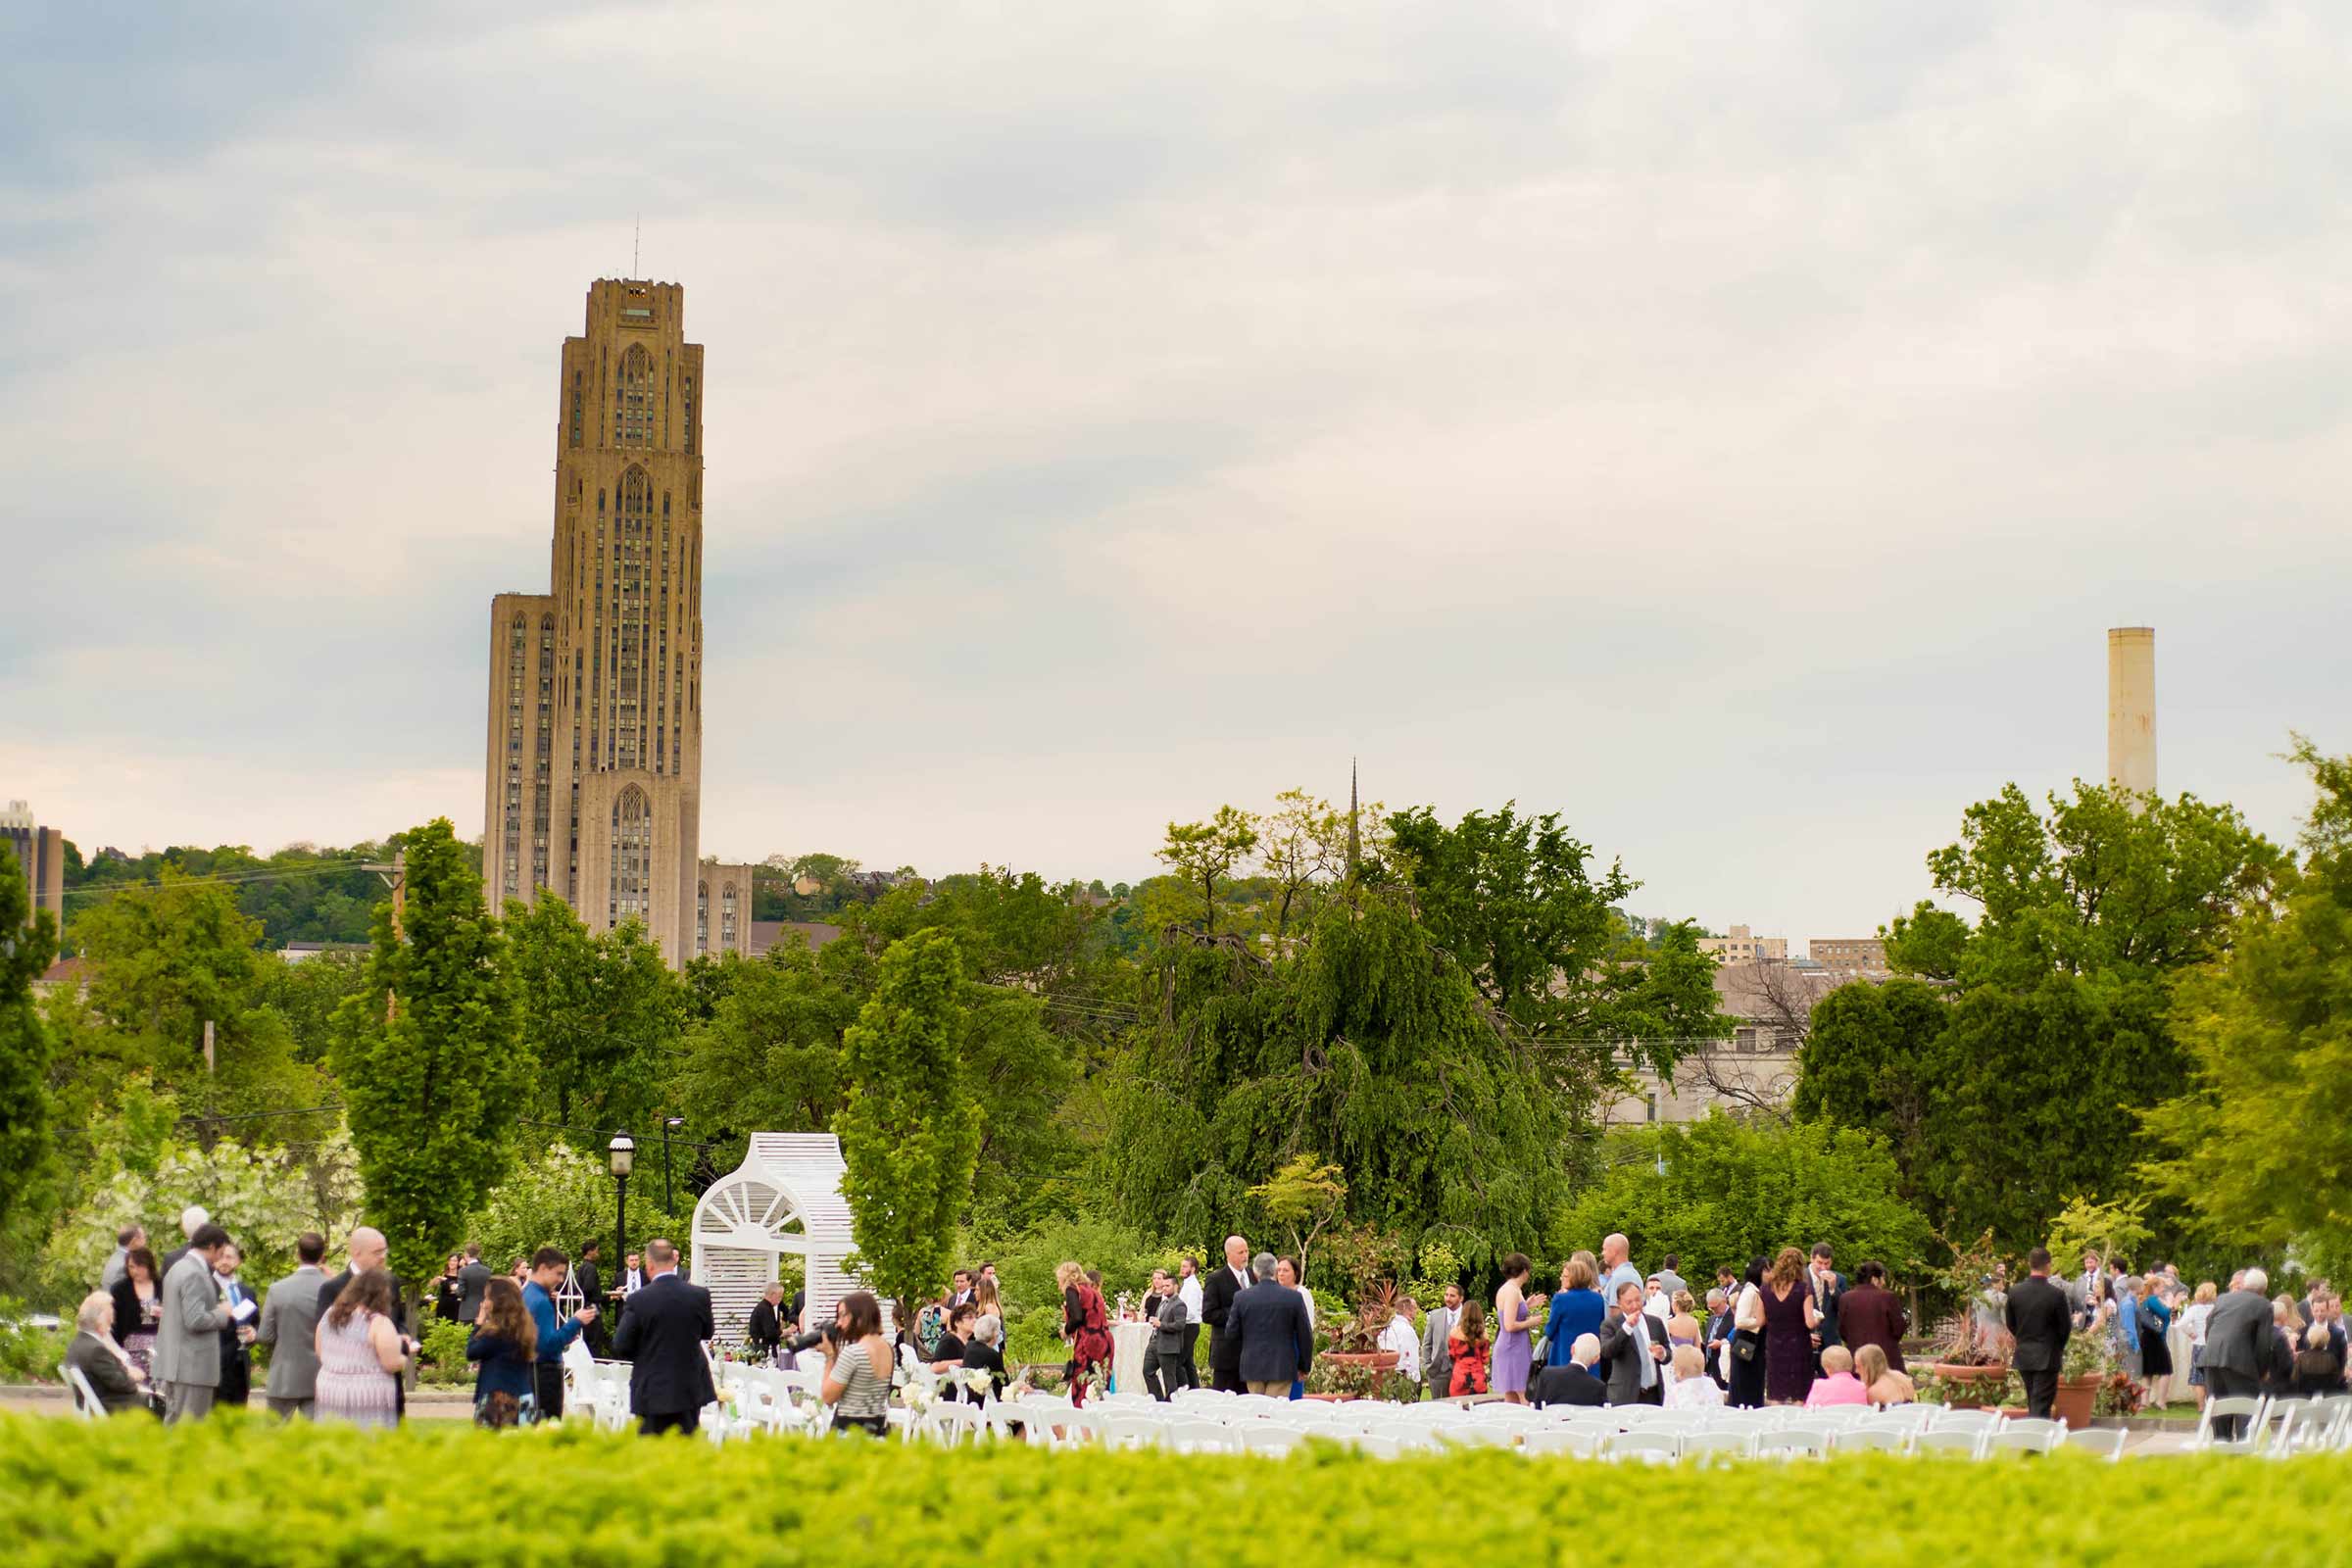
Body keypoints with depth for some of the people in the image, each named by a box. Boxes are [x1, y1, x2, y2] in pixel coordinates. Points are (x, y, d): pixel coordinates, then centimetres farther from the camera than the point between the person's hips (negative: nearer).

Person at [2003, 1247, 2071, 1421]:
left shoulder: (2015, 1291, -4)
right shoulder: (2056, 1294, -15)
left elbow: (2010, 1323, 6)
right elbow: (2066, 1327, -6)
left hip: (2023, 1355, 4)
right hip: (2047, 1357, -4)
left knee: (2033, 1404, 18)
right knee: (2041, 1406, -2)